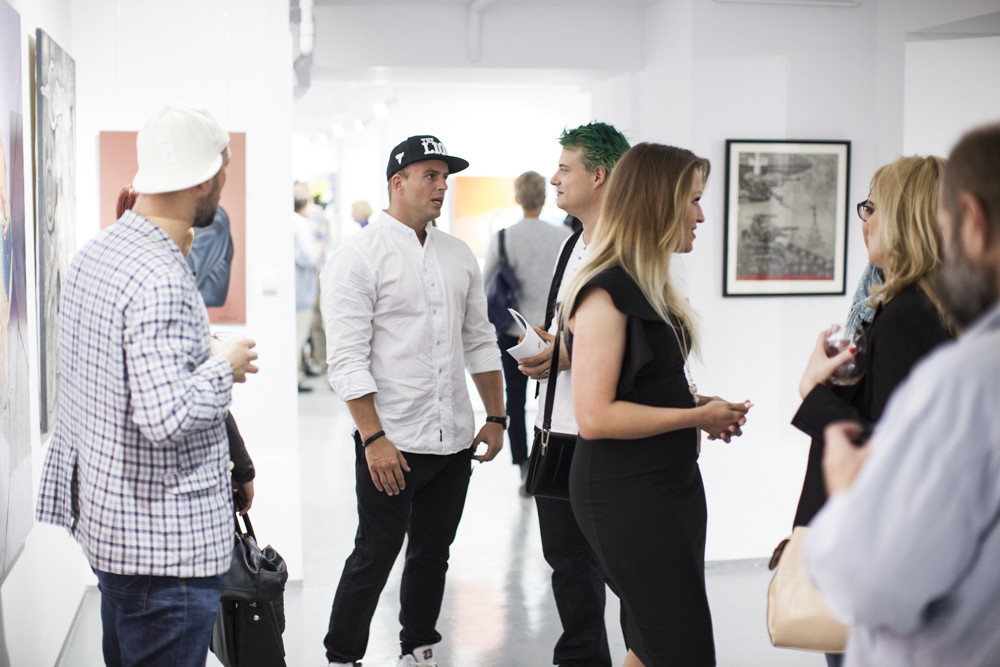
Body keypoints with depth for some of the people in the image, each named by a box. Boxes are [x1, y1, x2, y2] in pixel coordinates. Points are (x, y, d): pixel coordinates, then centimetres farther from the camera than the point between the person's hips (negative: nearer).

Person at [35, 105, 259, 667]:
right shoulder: (160, 280, -24)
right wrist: (224, 367, -14)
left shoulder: (96, 251, 8)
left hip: (107, 515, 10)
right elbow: (166, 416, -31)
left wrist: (207, 359, 14)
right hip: (166, 540, -10)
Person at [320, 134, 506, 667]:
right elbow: (346, 359, -14)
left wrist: (496, 417, 12)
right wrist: (374, 438, -18)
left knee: (433, 552, 16)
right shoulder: (358, 256, -9)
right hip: (392, 443, -6)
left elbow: (480, 342, 16)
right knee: (374, 558, 2)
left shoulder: (458, 256, 11)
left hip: (455, 441, 6)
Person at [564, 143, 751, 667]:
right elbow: (595, 416, -22)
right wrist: (697, 415, -15)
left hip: (674, 481, 10)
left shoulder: (653, 287, 14)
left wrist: (698, 403, 5)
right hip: (625, 493, -10)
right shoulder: (606, 291, -15)